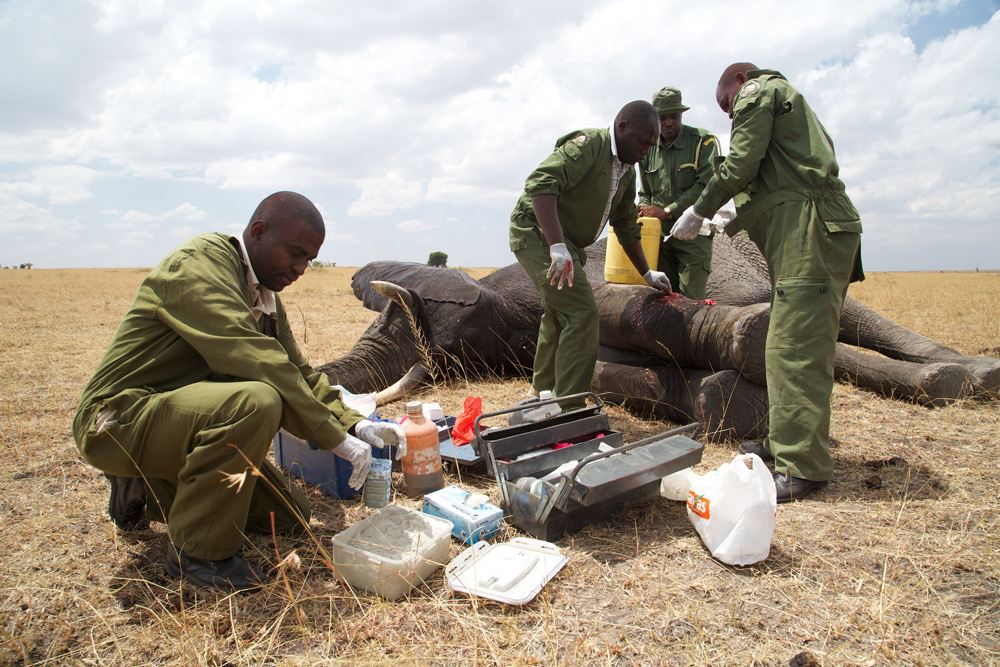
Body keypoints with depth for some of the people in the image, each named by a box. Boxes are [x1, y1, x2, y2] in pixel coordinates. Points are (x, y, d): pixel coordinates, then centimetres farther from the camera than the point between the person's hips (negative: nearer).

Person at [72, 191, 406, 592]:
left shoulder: (266, 296, 9)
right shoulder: (198, 264, -20)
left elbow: (298, 372, 10)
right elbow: (257, 362, -31)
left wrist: (354, 424, -6)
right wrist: (335, 438, -29)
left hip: (179, 416, 9)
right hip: (118, 419, -9)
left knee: (290, 516, 5)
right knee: (255, 400, -36)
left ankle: (146, 490, 19)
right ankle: (196, 553, -16)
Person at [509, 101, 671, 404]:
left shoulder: (626, 172, 11)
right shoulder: (588, 146, -19)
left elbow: (626, 226, 20)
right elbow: (541, 184, -32)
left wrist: (647, 273, 19)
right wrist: (557, 247, -40)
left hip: (564, 242, 10)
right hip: (537, 233, -10)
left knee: (557, 315, 19)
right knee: (581, 312, -18)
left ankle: (542, 392, 36)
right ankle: (570, 408, -13)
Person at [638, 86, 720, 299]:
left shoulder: (703, 141, -2)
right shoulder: (648, 150, 14)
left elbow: (706, 186, -13)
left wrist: (667, 211, -16)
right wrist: (644, 209, 2)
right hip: (659, 234, 4)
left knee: (691, 300, -11)